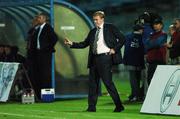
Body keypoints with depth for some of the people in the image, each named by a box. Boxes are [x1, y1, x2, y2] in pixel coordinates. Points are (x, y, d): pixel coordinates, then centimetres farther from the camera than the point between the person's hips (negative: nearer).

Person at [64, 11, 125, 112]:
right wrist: (72, 43, 4)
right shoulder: (93, 32, 16)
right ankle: (92, 107, 13)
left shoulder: (110, 28, 0)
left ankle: (119, 106, -2)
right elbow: (84, 44, 15)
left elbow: (122, 38, 0)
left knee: (108, 82, -9)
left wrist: (115, 49, -8)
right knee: (93, 83, 7)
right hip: (94, 58, 7)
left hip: (105, 57, -6)